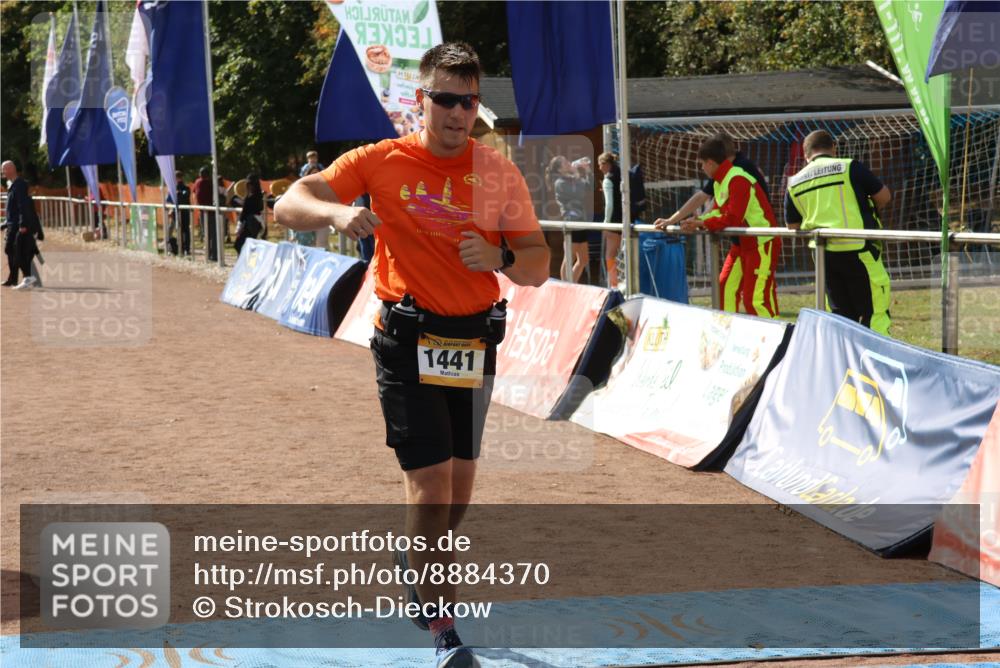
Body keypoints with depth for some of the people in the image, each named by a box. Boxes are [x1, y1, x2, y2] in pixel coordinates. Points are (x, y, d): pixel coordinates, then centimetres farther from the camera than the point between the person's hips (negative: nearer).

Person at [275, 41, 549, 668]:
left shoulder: (499, 172, 2)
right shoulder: (382, 161, -3)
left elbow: (539, 267, 3)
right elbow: (289, 205, -5)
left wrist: (500, 257, -19)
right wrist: (336, 212, -25)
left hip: (476, 342, 3)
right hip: (408, 340, -3)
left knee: (460, 483, 15)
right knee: (431, 480, -12)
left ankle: (420, 568, 45)